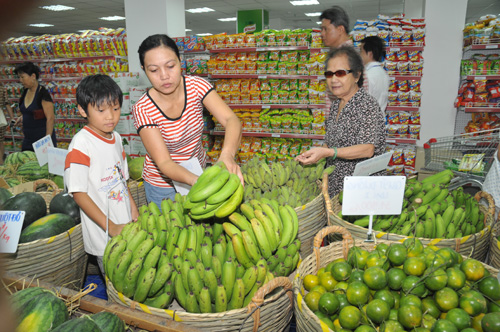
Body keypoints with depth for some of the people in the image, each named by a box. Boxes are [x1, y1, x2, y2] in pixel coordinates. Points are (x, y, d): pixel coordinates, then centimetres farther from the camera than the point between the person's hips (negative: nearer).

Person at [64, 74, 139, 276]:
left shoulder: (116, 138, 5)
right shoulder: (81, 144, -17)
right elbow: (78, 193, -18)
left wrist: (133, 208, 9)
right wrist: (110, 227, -21)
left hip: (124, 226, 6)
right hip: (103, 235, -6)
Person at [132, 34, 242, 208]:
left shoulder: (196, 86, -16)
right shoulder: (143, 109, -23)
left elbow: (231, 119, -27)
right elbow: (164, 162, -29)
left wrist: (227, 155, -48)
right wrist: (197, 181, -48)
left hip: (198, 172, 3)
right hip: (163, 185, -3)